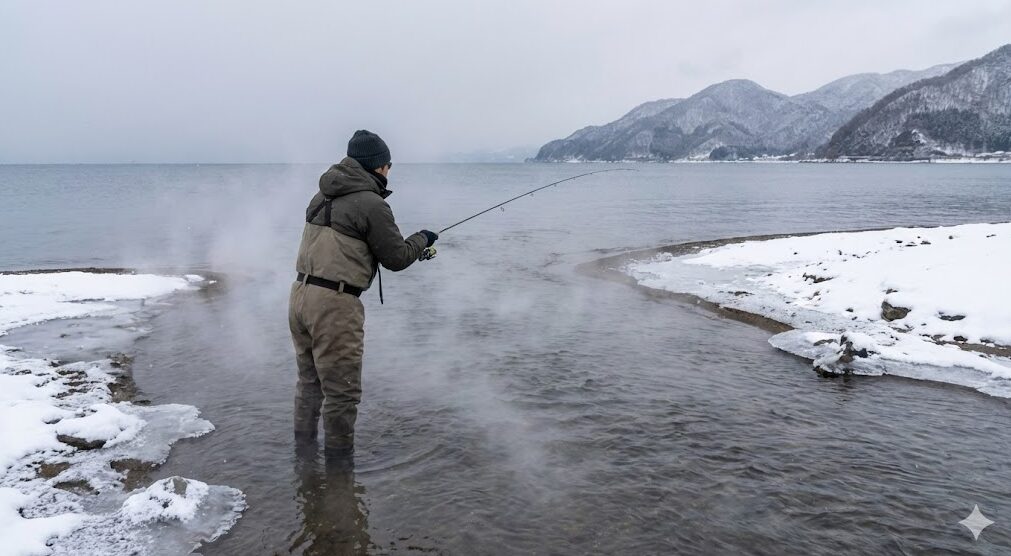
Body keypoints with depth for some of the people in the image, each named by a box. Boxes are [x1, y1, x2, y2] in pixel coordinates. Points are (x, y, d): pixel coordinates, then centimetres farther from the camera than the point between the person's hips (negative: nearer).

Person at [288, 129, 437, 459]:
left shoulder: (323, 196, 13)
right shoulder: (371, 203, -11)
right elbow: (396, 258, -5)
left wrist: (411, 246, 23)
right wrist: (422, 239, 14)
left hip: (300, 295, 9)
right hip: (334, 305, -9)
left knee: (309, 382, 21)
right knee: (342, 392, 4)